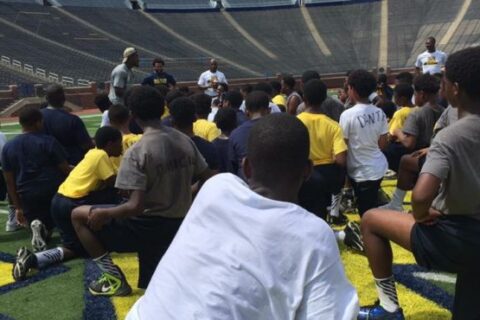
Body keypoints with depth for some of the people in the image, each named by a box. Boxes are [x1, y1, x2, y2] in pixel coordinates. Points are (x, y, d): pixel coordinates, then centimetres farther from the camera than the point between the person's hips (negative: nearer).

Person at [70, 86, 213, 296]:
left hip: (148, 227, -7)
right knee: (149, 286, 29)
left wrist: (102, 214, -8)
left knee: (78, 215, 10)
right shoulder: (185, 141, 0)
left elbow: (136, 207, -25)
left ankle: (113, 278, 9)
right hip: (178, 227, 7)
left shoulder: (137, 152, -20)